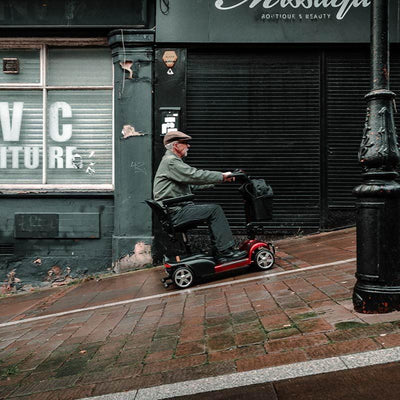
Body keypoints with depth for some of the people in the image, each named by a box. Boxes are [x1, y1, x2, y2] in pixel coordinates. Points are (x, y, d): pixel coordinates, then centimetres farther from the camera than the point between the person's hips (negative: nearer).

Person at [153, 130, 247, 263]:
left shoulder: (173, 161, 23)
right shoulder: (171, 162, -12)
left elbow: (193, 183, 21)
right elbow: (195, 176, -21)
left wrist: (218, 179, 13)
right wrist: (222, 176, -13)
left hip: (176, 209, 10)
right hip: (175, 213, -10)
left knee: (214, 209, 9)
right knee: (214, 210, -13)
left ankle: (219, 251, 8)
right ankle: (226, 251, -10)